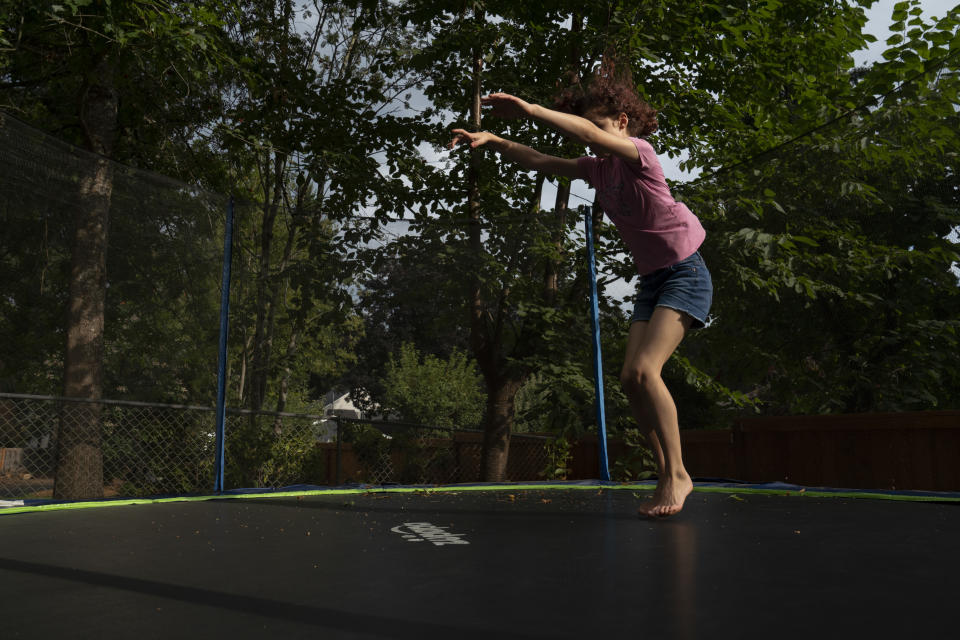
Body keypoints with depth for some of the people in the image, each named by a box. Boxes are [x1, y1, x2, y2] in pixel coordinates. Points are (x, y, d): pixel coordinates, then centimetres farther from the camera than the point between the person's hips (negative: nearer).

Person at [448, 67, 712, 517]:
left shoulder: (639, 152, -12)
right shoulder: (597, 168, 9)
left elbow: (586, 131, -31)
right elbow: (540, 162, 5)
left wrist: (528, 108, -33)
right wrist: (494, 141, -9)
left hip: (685, 273, -8)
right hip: (651, 280, 8)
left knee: (644, 368, -22)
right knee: (630, 378, -3)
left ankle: (677, 474, -11)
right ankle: (664, 473, 7)